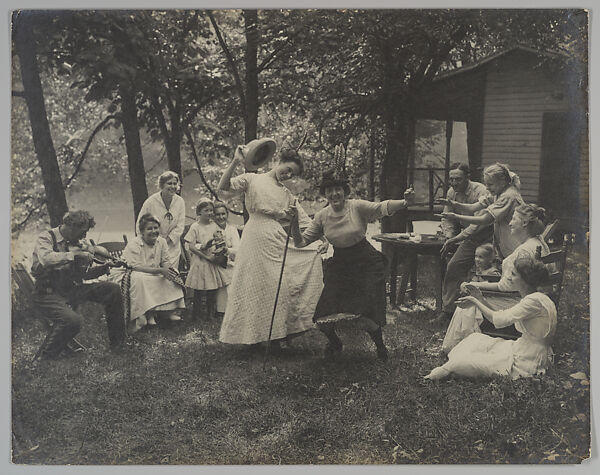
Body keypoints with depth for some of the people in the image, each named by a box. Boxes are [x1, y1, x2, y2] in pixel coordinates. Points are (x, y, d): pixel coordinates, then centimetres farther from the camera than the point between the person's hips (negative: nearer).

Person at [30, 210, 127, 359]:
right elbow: (46, 259, -32)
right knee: (74, 320, -32)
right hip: (48, 293, -7)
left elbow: (84, 274, 13)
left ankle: (117, 342, 5)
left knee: (113, 289, -5)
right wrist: (75, 254, -30)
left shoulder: (80, 243, 9)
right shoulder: (46, 238, -10)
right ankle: (47, 356, -6)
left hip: (72, 289, 7)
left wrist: (105, 267, -5)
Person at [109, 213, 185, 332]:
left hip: (155, 274, 6)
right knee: (138, 279, -38)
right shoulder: (133, 245, -19)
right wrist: (159, 270, -33)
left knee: (172, 276, -13)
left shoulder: (162, 242, 0)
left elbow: (165, 261, 3)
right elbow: (137, 267, -27)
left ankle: (169, 309, -7)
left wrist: (167, 270, -23)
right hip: (134, 274, -6)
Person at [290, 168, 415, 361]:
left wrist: (405, 201, -44)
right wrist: (294, 224, -17)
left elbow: (383, 207, -25)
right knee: (324, 318, -4)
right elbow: (301, 242, 1)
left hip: (366, 264, -3)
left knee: (364, 315, -12)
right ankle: (334, 343, 32)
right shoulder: (322, 217, -2)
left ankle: (380, 345, 22)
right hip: (339, 264, 3)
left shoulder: (357, 207, -13)